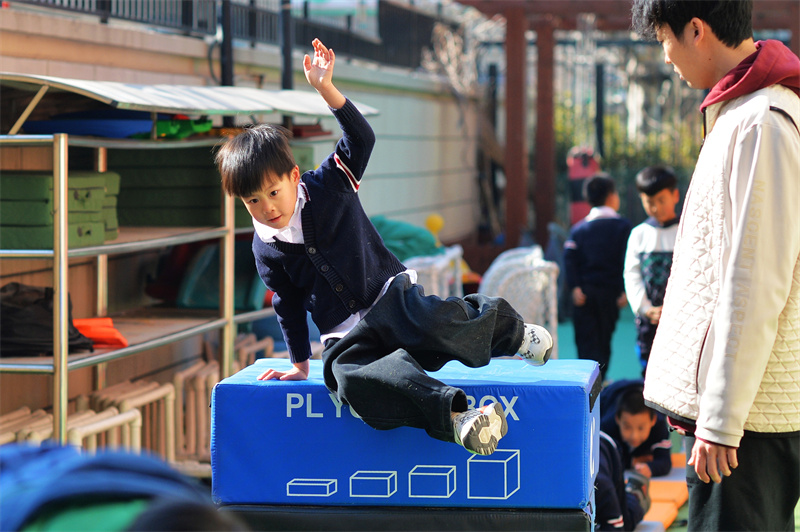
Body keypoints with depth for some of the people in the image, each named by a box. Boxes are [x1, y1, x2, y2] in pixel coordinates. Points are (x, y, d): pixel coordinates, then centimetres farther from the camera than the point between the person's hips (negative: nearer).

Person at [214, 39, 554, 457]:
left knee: (432, 322, -36)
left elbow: (360, 139, -14)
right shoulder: (266, 251, 4)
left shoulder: (328, 186, -1)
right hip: (346, 335, 1)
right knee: (346, 375, -36)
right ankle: (452, 416, -50)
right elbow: (288, 306, 15)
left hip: (389, 295, -1)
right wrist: (299, 364, 17)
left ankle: (505, 327, -3)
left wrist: (325, 88, -26)